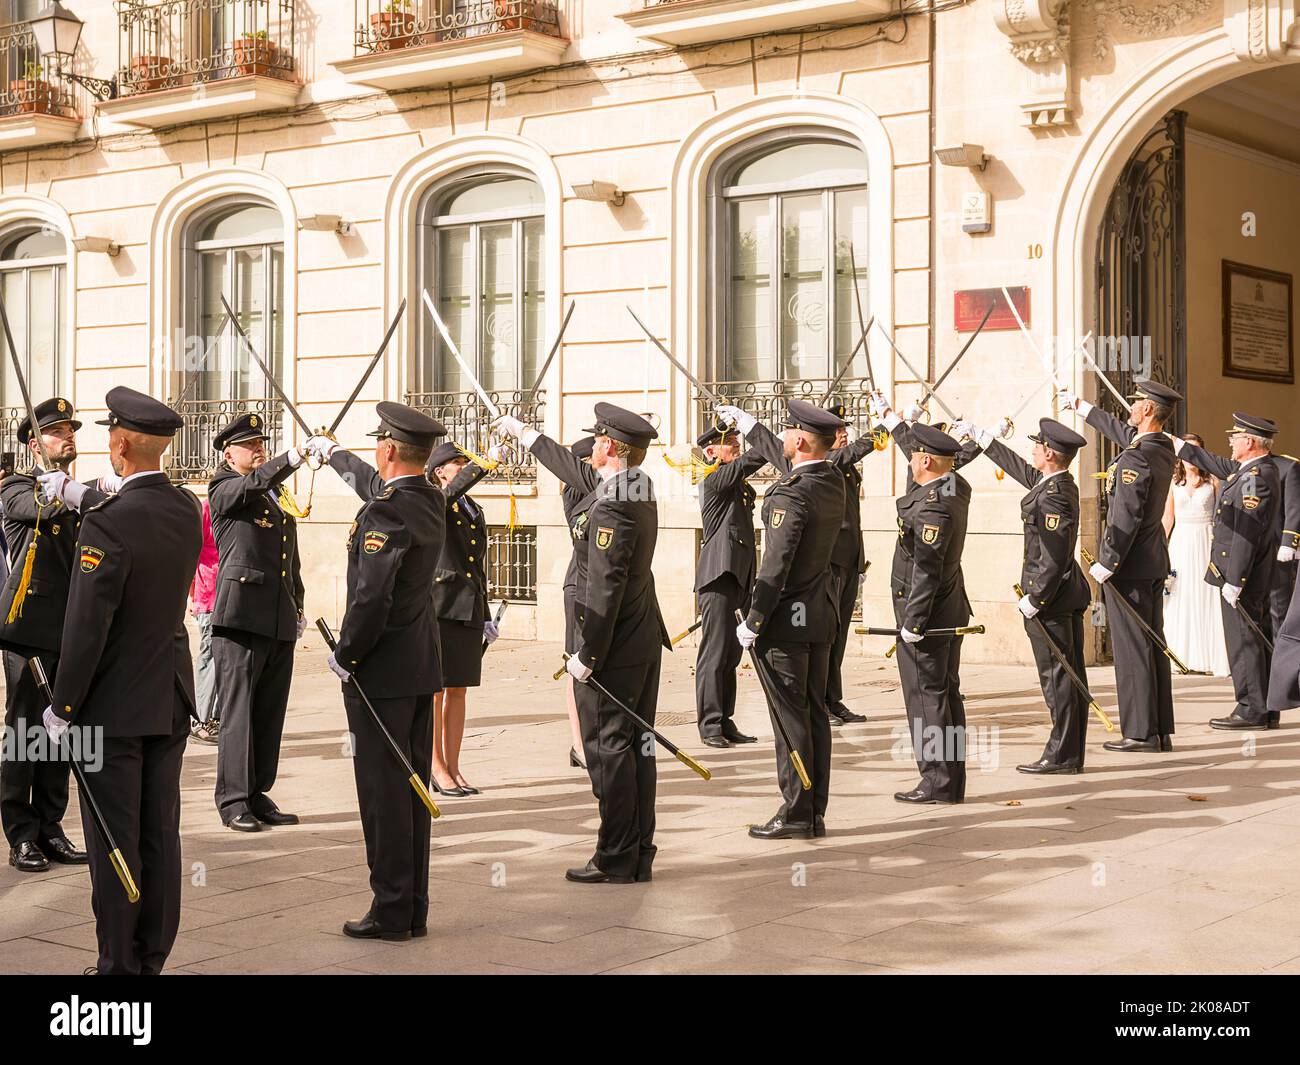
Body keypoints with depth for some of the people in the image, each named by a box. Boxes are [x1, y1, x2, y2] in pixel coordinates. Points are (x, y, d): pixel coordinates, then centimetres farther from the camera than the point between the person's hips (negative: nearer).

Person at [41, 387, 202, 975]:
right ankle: (152, 958, 21)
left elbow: (86, 626, -20)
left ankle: (119, 964, 11)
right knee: (161, 834, 12)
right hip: (171, 703, 7)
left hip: (114, 706, -7)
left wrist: (64, 705, -9)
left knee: (114, 842, 3)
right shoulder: (187, 509, -1)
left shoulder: (108, 522, -22)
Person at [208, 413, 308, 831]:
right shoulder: (223, 488, 1)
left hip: (280, 622, 7)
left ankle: (258, 794, 15)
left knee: (270, 712, 8)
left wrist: (299, 608, 22)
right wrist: (293, 457, -37)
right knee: (238, 710, -5)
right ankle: (233, 799, 0)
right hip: (241, 618, -7)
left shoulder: (280, 494, 22)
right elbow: (254, 483, -23)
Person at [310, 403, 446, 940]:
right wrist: (332, 452, 45)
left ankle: (391, 912, 3)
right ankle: (414, 910, 19)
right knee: (413, 788, 12)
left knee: (383, 790, -2)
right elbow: (373, 483, 28)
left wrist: (345, 655, -11)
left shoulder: (385, 513, -20)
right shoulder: (431, 500, 7)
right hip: (422, 667, 8)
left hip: (380, 672, -8)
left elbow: (371, 598, -26)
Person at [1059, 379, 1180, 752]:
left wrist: (1106, 563, -14)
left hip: (1128, 567, -9)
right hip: (1155, 564, 9)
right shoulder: (1164, 448, 7)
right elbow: (1123, 432, 25)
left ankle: (1141, 733, 0)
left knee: (1132, 651, -4)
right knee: (1153, 646, 12)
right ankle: (1162, 731, 17)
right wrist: (1082, 407, 37)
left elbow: (1126, 519, -23)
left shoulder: (1135, 460, -21)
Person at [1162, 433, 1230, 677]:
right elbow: (1167, 519, 12)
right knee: (1180, 600, 1)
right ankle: (1183, 659, 6)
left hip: (1206, 544, -2)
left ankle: (1214, 658, 1)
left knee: (1208, 599, -3)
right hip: (1180, 544, 2)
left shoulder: (1213, 481, 2)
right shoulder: (1173, 483, 8)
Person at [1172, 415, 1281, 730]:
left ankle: (1252, 710, 0)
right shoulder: (1247, 469, 11)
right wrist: (1172, 442, 32)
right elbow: (1214, 463, 28)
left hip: (1241, 574, -10)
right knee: (1257, 639, 13)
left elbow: (1247, 533, -22)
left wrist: (1233, 580, -22)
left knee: (1243, 641, -5)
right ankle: (1265, 710, 19)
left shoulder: (1257, 477, -20)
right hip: (1255, 576, 10)